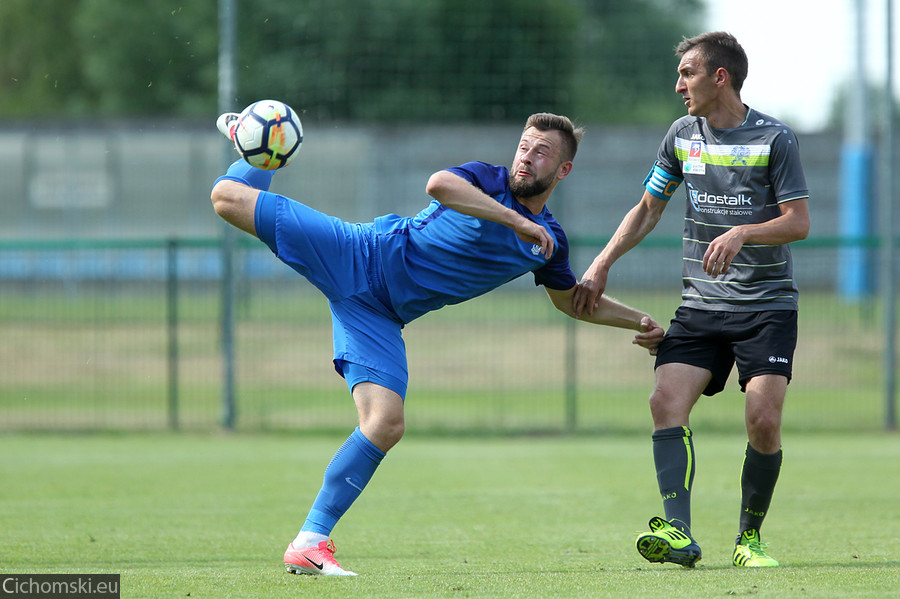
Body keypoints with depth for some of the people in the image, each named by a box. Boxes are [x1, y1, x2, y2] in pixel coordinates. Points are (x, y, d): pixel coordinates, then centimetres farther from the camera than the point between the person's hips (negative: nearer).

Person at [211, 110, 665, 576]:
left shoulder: (548, 242, 9)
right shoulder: (487, 181, -7)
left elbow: (574, 301, 27)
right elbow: (438, 185, -31)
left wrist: (637, 321, 17)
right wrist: (515, 219, -31)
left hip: (380, 316, 4)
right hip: (359, 256, -4)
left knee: (385, 424, -17)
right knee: (229, 197, -13)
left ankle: (310, 542, -9)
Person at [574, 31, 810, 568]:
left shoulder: (774, 138, -6)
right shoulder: (682, 137, 8)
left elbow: (799, 222, -9)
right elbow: (648, 210, 19)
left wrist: (742, 233, -25)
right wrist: (602, 265, 9)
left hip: (768, 306, -4)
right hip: (701, 304, 4)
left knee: (764, 419, -15)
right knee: (667, 401, -17)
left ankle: (750, 537, 4)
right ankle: (678, 533, -25)